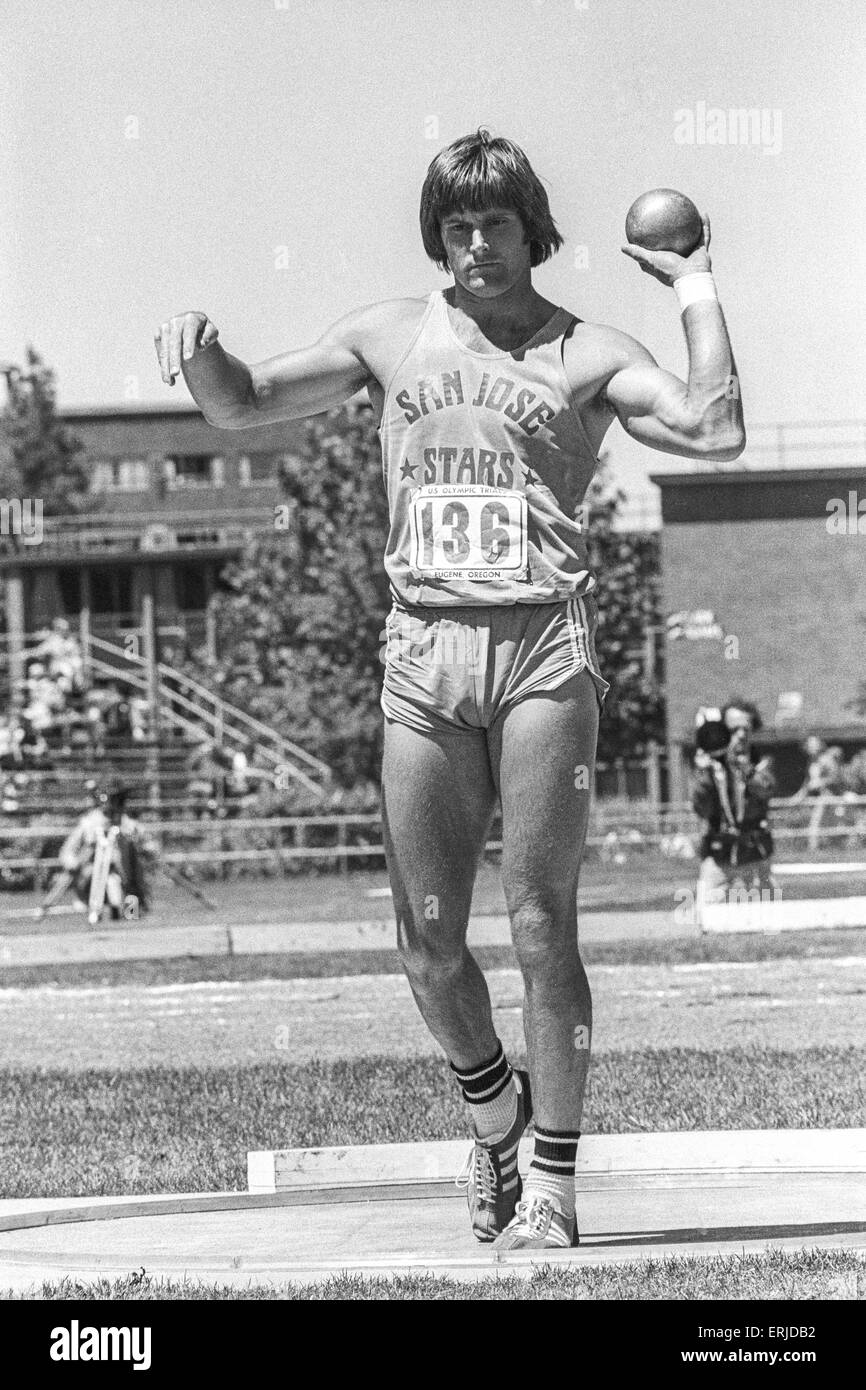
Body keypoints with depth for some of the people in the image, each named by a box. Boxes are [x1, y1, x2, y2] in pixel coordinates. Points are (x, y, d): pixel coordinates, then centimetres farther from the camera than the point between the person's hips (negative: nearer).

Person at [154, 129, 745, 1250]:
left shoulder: (585, 354, 6)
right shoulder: (391, 336, 14)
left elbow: (713, 431, -9)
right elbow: (241, 406, 17)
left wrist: (699, 295, -3)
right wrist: (199, 351, -4)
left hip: (543, 644, -3)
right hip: (424, 651, 3)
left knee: (540, 926, -6)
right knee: (427, 946, 3)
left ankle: (552, 1184, 2)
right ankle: (493, 1104, 31)